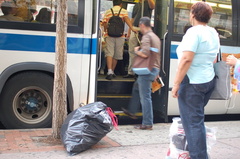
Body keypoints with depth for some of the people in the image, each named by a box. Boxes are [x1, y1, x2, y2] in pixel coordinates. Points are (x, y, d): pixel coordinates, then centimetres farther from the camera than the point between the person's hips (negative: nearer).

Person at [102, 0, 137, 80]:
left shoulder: (107, 12, 13)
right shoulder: (124, 11, 9)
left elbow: (104, 23, 8)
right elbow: (126, 18, -10)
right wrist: (132, 28, -18)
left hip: (109, 35, 0)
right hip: (120, 35, 0)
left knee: (109, 53, -6)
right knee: (116, 55, 11)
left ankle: (109, 71, -23)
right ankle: (112, 72, 20)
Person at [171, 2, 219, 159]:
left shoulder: (194, 32, -15)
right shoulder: (214, 33, 11)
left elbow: (186, 59, -23)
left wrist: (176, 84, -20)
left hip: (192, 82, -9)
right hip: (209, 80, 9)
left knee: (192, 122, -1)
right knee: (198, 119, 21)